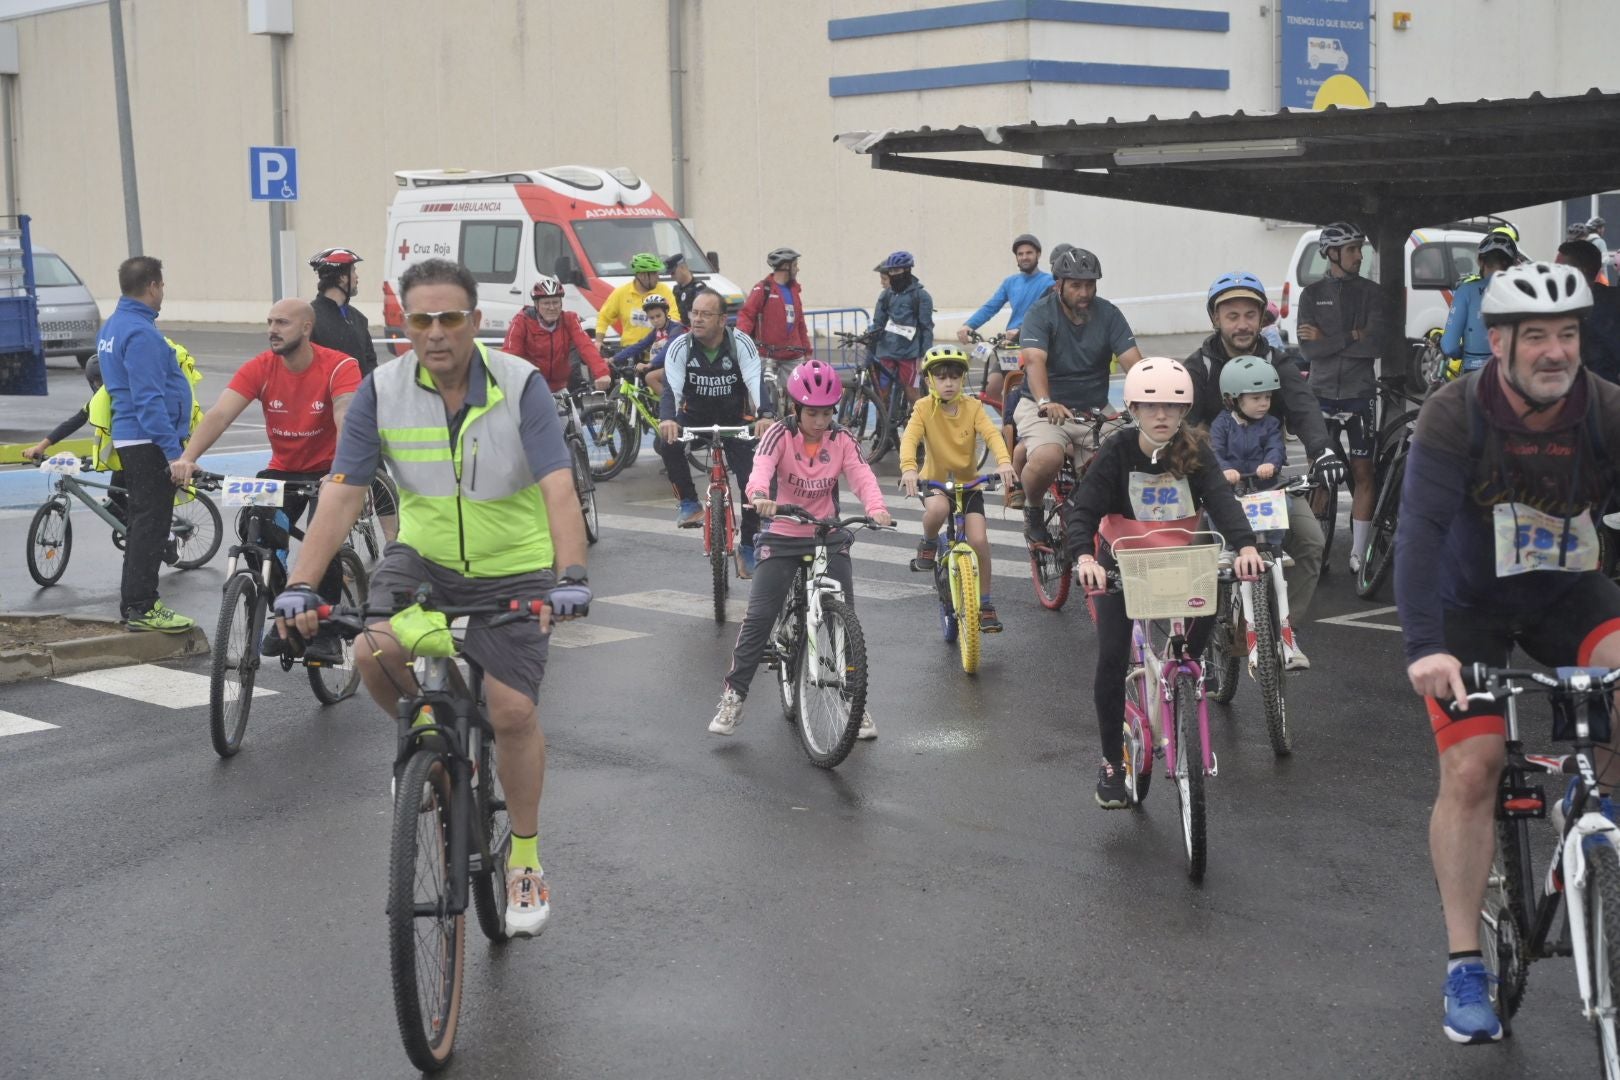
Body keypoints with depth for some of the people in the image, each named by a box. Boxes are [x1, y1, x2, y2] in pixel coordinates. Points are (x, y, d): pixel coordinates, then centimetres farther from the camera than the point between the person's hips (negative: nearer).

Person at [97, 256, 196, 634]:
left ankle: (134, 602, 23)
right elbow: (149, 400, -23)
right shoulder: (140, 333, -19)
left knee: (143, 520, 16)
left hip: (129, 438, 10)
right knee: (151, 522, -6)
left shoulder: (112, 327, 13)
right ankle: (141, 608, -3)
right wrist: (174, 452, -23)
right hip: (150, 442, -10)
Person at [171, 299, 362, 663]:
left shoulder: (339, 367, -20)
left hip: (328, 472, -3)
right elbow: (219, 414, -22)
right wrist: (188, 458, -38)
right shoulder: (259, 368, -10)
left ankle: (326, 631, -8)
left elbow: (347, 422, -35)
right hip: (282, 470, 3)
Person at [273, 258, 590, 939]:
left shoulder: (521, 387, -20)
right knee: (374, 653, -25)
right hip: (423, 556, 2)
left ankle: (525, 860, 16)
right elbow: (341, 498, -16)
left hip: (512, 570, -2)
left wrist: (571, 577, -44)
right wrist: (300, 585, -29)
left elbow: (559, 491, -29)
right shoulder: (381, 391, -13)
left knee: (512, 711, -8)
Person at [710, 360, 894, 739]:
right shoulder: (780, 434, -11)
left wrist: (876, 506, -39)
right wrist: (759, 495, -53)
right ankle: (733, 694, 2)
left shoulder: (841, 440, -3)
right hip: (782, 537, -2)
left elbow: (861, 475, -18)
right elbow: (762, 465, -30)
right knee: (759, 616, -9)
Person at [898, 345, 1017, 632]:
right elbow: (910, 438, -25)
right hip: (934, 480, -1)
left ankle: (985, 603, 5)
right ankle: (928, 544, -2)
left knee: (979, 540, -13)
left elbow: (991, 434, -23)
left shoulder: (973, 407, -8)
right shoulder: (924, 408, -11)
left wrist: (1004, 462, -43)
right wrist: (908, 468, -46)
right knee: (937, 509, -37)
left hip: (968, 482, 1)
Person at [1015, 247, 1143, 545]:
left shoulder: (1108, 314, 1)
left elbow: (1133, 362, -9)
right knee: (1047, 459, -33)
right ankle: (1033, 509, 0)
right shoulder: (1041, 314, -8)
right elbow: (1035, 360, -24)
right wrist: (1045, 402, -44)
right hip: (1047, 410, -3)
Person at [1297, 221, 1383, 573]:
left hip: (1360, 393, 0)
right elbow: (1307, 348, -7)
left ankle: (1358, 552, 4)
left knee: (1362, 472, -1)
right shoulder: (1312, 293, 3)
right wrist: (1351, 337, -14)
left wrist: (1326, 339, -11)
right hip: (1322, 393, 0)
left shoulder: (1369, 292, 2)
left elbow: (1374, 344, -11)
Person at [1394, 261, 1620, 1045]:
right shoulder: (1453, 416, -23)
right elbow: (1421, 529, -30)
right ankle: (1465, 966, -1)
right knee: (1471, 770, -12)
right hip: (1472, 601, -2)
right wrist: (1423, 647, -42)